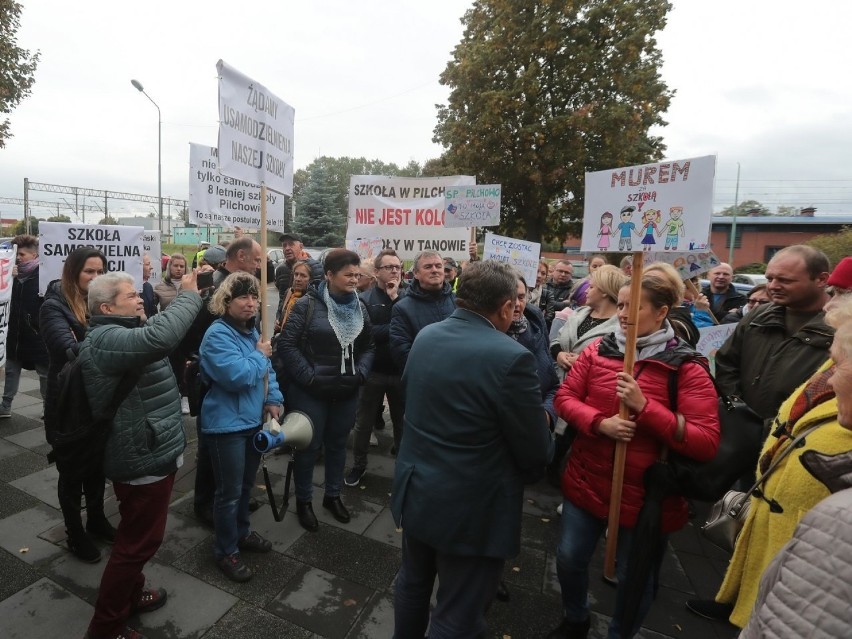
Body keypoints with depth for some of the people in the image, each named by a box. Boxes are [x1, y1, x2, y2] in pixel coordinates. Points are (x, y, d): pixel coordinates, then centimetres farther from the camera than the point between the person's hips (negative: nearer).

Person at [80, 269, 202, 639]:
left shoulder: (124, 332, 13)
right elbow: (160, 336, -43)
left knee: (139, 536, 26)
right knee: (139, 540, 5)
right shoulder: (106, 339, -25)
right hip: (143, 458, -11)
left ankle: (129, 594, 46)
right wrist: (189, 294, -33)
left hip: (151, 452, 11)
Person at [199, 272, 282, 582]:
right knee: (230, 491, 5)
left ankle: (242, 532, 41)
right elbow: (237, 375, -30)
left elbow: (267, 371, 12)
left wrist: (273, 400, -2)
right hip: (227, 425, -8)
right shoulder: (218, 334, -19)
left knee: (246, 485, 22)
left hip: (253, 420, 9)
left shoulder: (251, 330, 9)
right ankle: (226, 551, 23)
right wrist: (260, 355, -14)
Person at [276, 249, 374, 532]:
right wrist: (309, 378, -16)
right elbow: (286, 345, -12)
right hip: (310, 390, -4)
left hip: (347, 391, 5)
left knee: (338, 444, 18)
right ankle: (303, 501, 31)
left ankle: (333, 495, 38)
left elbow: (367, 347, 11)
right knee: (309, 446, 10)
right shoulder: (307, 305, -11)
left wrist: (361, 373, -5)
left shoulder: (359, 307, 4)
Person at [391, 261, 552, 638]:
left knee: (413, 583, 28)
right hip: (470, 509, -6)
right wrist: (524, 475, 7)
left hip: (415, 490, 7)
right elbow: (536, 452, -16)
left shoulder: (425, 337, -4)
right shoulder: (511, 357, -25)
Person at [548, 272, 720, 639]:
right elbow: (564, 397, -2)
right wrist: (600, 423, -20)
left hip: (644, 494, -3)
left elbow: (706, 444, -19)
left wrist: (644, 407, -29)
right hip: (586, 482, 4)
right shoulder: (597, 350, -3)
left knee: (633, 577, 18)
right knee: (569, 558, 18)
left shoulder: (687, 368, -14)